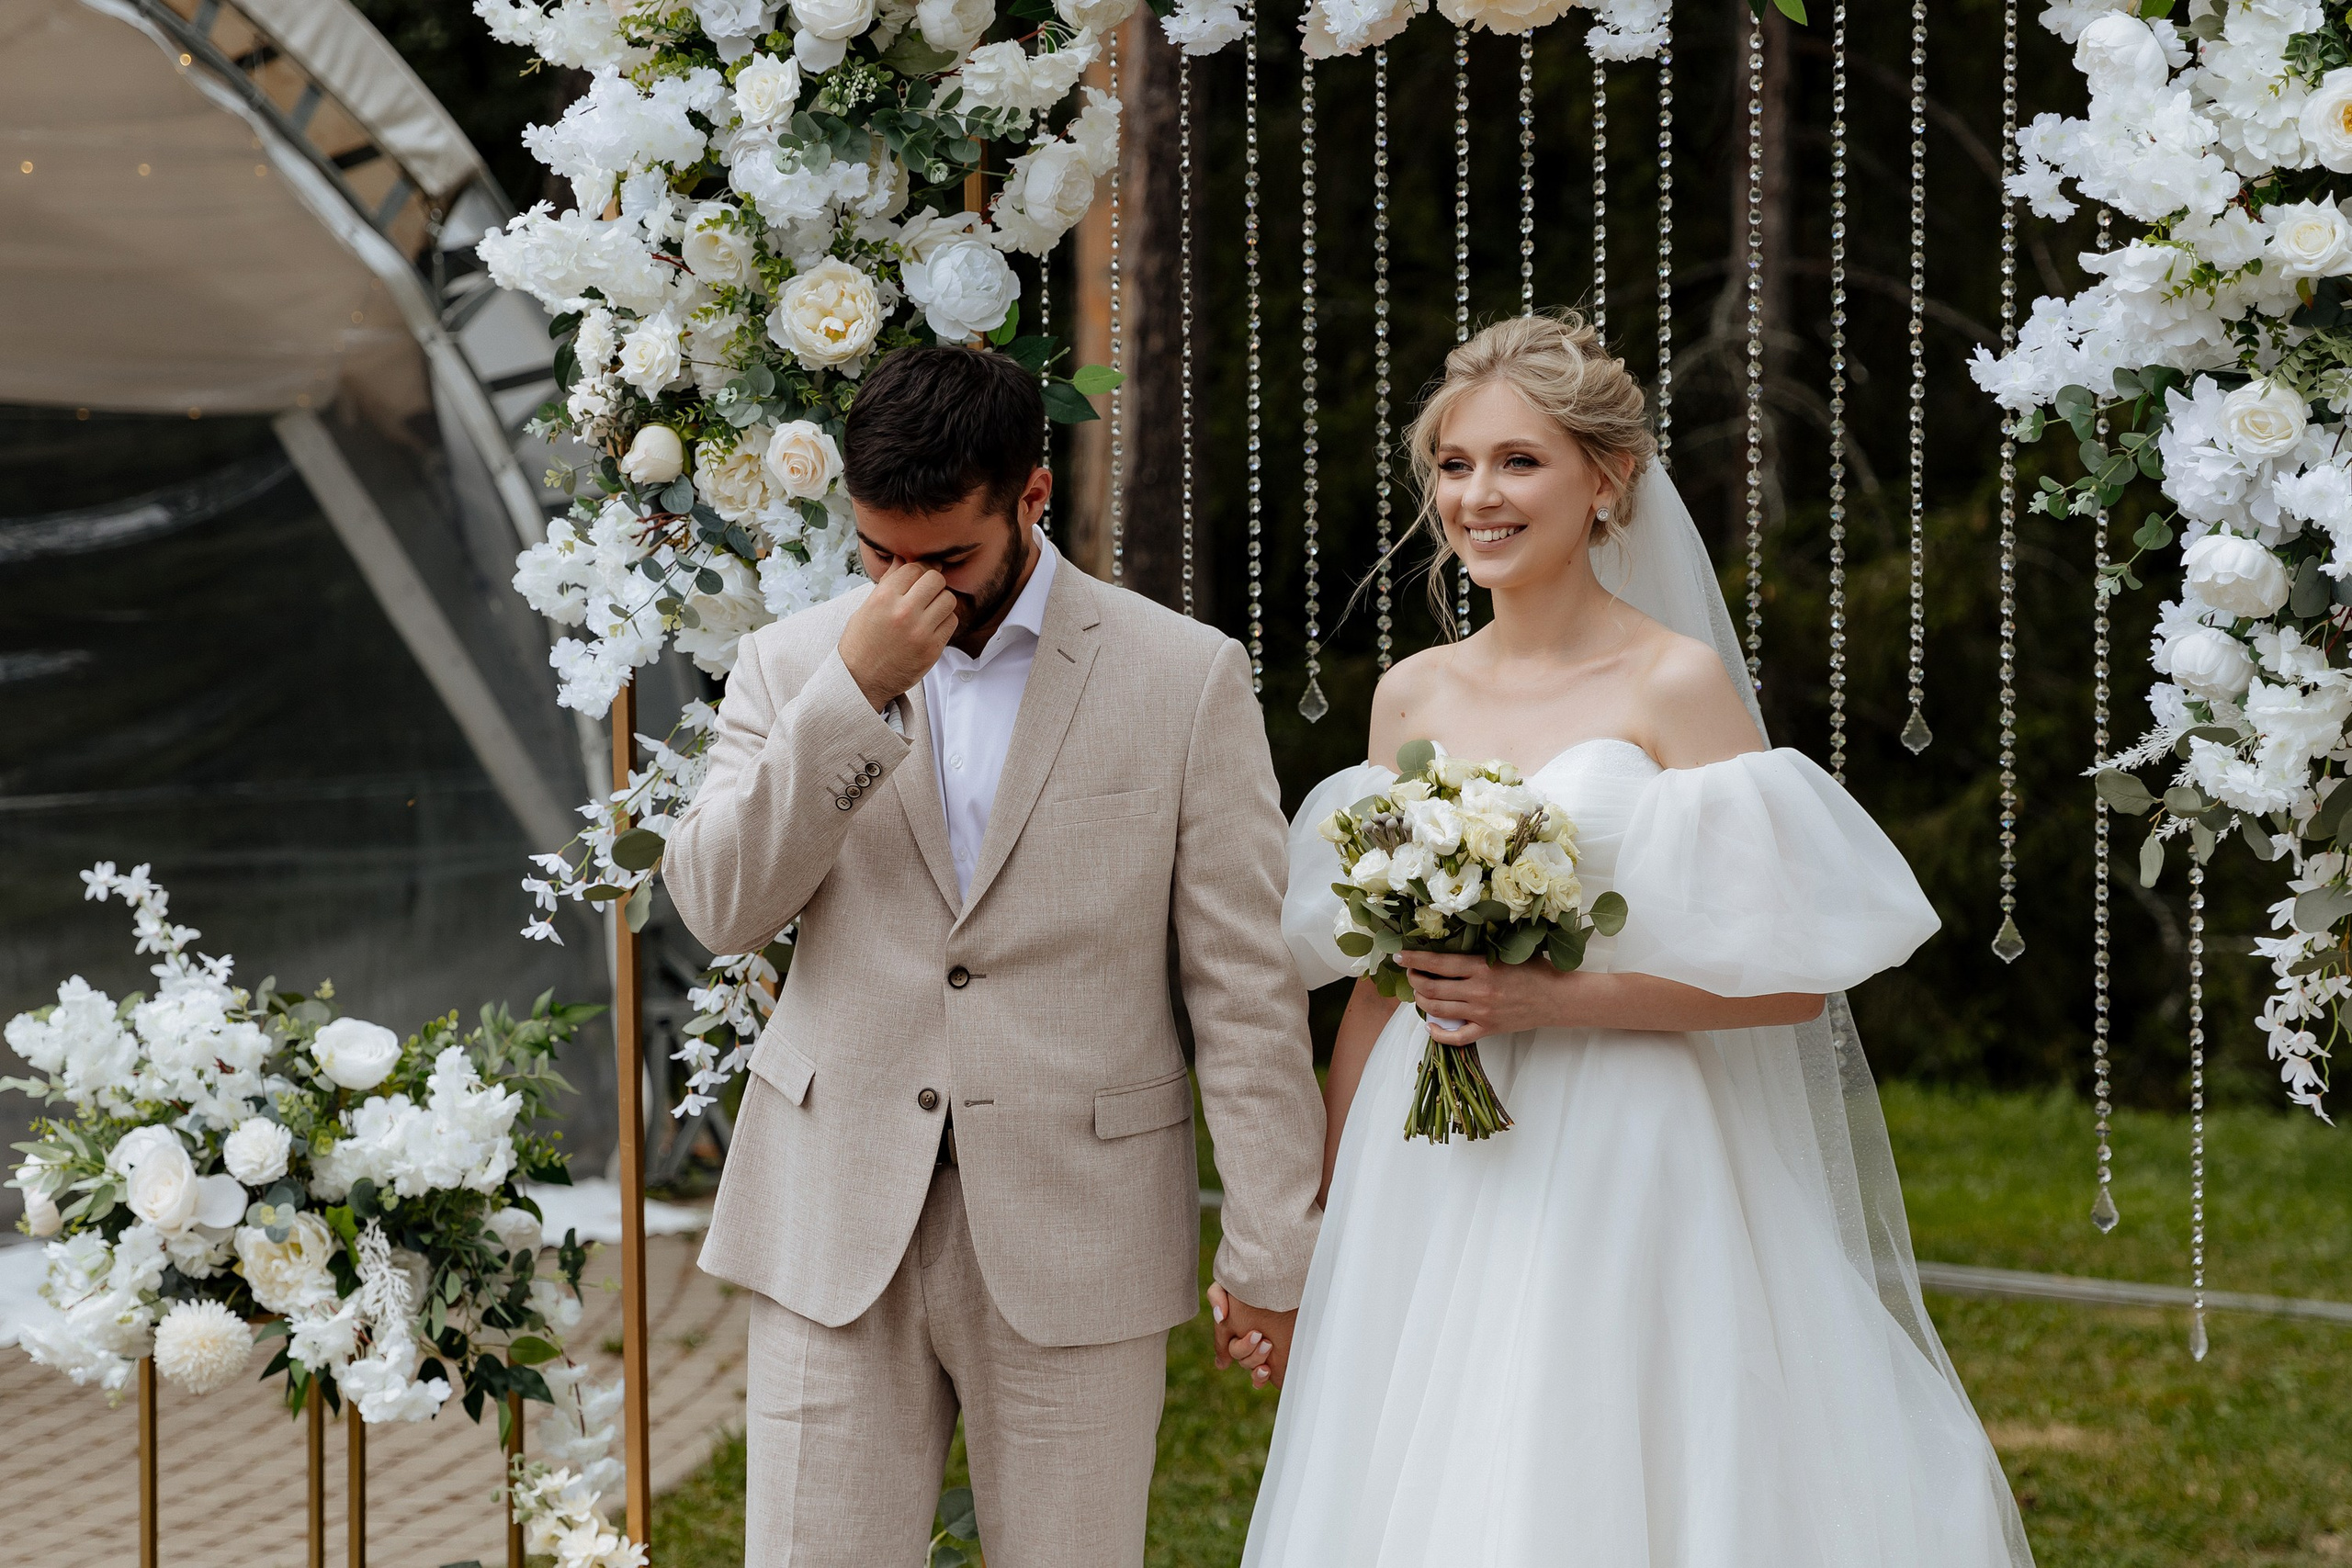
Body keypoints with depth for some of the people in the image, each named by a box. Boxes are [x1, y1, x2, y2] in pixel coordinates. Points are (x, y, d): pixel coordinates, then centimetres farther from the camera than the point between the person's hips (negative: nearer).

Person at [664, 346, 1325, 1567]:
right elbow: (718, 907, -6)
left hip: (1075, 1238, -1)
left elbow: (1243, 983, 0)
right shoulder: (793, 665, 7)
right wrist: (854, 691, -15)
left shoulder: (1185, 676, 0)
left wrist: (1268, 1247, -2)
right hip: (837, 1231, 2)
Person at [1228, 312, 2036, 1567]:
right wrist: (1303, 1223, 14)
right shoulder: (1412, 696, 8)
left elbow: (1793, 979, -10)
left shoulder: (1677, 685, -6)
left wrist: (1551, 999, -18)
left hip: (1620, 1186, -5)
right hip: (1424, 1183, 5)